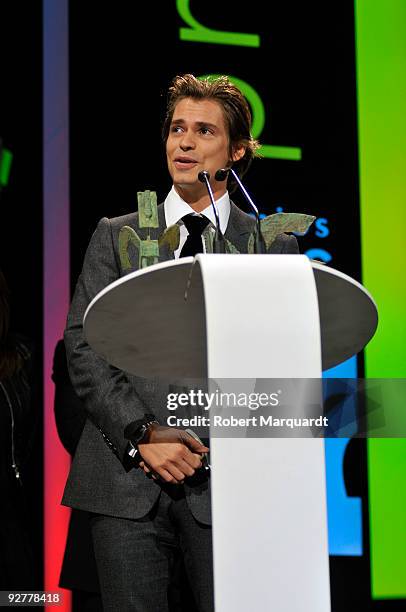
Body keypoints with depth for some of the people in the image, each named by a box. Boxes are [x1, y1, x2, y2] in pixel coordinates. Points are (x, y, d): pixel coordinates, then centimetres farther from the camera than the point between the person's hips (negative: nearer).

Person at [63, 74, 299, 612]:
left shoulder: (274, 248, 10)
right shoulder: (116, 237, 12)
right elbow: (83, 346, 3)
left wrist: (209, 443, -7)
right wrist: (143, 435, -9)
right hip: (126, 481, 1)